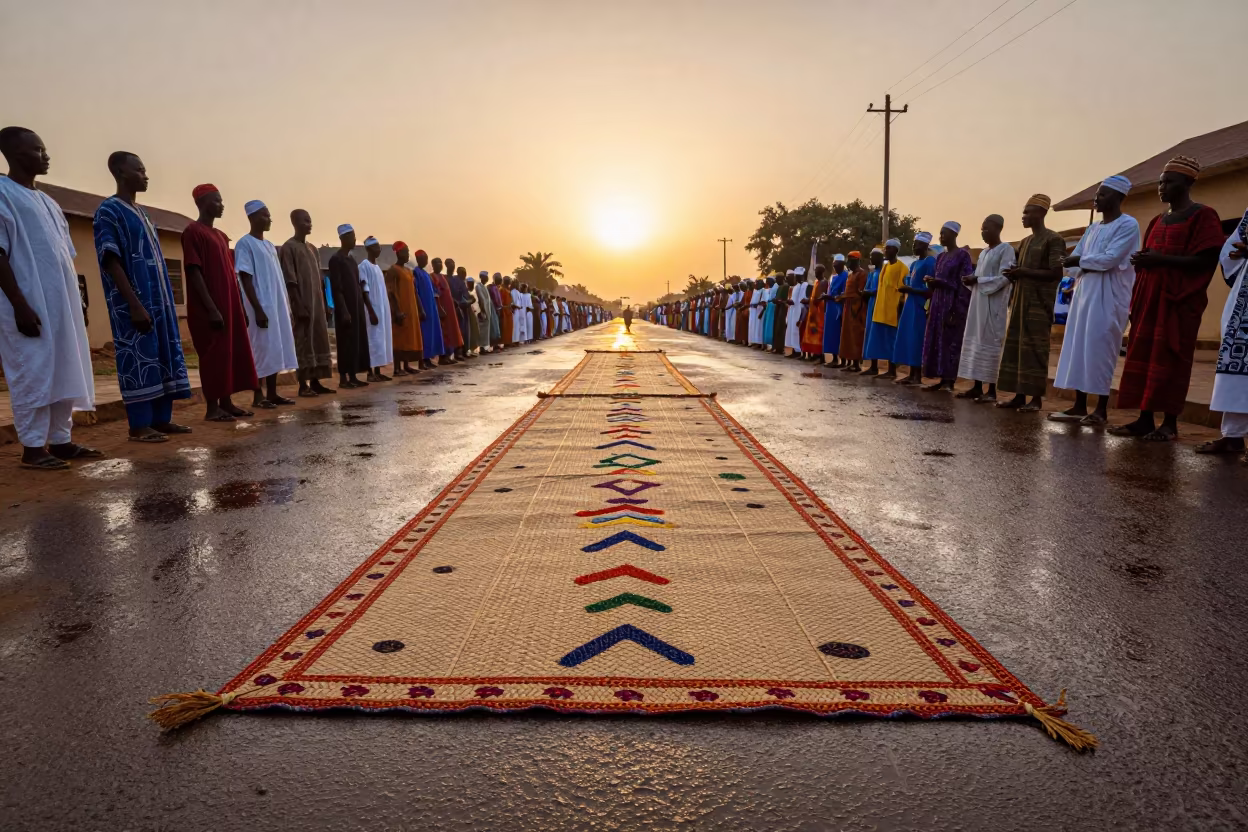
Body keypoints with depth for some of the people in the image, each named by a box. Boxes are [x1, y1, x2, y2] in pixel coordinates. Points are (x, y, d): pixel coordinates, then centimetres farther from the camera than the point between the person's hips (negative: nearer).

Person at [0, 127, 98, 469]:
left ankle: (60, 440, 17)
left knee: (64, 374, 10)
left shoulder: (48, 202, 19)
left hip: (61, 306, 8)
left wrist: (77, 301, 16)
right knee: (33, 376, -3)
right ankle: (33, 448, 4)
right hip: (30, 307, -8)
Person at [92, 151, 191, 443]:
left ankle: (161, 419, 14)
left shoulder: (142, 213, 19)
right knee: (139, 359, -7)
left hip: (159, 298, 9)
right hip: (135, 301, -9)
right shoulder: (109, 211, -7)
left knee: (164, 357, 8)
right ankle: (139, 426, -1)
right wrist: (135, 304, -23)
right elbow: (111, 261, -15)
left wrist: (166, 301, 16)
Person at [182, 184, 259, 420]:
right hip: (209, 309, -8)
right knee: (213, 355, -5)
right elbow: (194, 272, -14)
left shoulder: (221, 235, 19)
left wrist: (240, 307, 15)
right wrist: (211, 308, -20)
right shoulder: (193, 232, -7)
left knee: (231, 354, 9)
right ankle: (212, 407, 0)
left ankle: (226, 403, 16)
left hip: (229, 306, 8)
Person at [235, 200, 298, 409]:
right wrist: (258, 309, -19)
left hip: (278, 306, 8)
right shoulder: (245, 244, -7)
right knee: (261, 349, -5)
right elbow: (246, 279, -13)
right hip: (262, 307, -8)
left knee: (275, 349, 8)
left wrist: (286, 306, 14)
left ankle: (272, 393, 14)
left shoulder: (269, 245, 17)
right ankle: (258, 395, 2)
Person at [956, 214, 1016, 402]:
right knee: (975, 343, 5)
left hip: (994, 304, -8)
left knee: (989, 344, -8)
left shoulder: (1006, 250, -5)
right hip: (978, 303, 8)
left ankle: (991, 390, -5)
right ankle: (976, 387, 8)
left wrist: (976, 280, -16)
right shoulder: (983, 253, 18)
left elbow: (1003, 278, -14)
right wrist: (971, 280, -1)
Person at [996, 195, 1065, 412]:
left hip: (1039, 302, -8)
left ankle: (1036, 398, -4)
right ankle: (1019, 395, 7)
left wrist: (1024, 272, -18)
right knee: (1015, 347, 4)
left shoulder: (1053, 239, -5)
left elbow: (1056, 273, -12)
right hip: (1020, 301, 8)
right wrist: (1014, 274, 2)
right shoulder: (1026, 241, 19)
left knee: (1035, 349, -8)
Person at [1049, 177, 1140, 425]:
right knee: (1078, 348, 5)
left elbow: (1109, 259, -17)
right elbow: (1072, 262, 13)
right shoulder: (1092, 228, 18)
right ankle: (1080, 406, 9)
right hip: (1084, 294, 8)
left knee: (1099, 349, -9)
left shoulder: (1128, 224, -5)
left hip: (1108, 297, -8)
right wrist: (1086, 269, -6)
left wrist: (1080, 261, -5)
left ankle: (1101, 409, -3)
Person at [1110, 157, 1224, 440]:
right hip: (1150, 298, 7)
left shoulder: (1203, 216, -4)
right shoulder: (1158, 221, 18)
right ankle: (1145, 419, 4)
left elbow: (1207, 261, -14)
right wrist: (1142, 261, 5)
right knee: (1143, 357, 2)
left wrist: (1162, 260, -19)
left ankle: (1170, 423, -3)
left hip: (1179, 300, -7)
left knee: (1170, 359, -8)